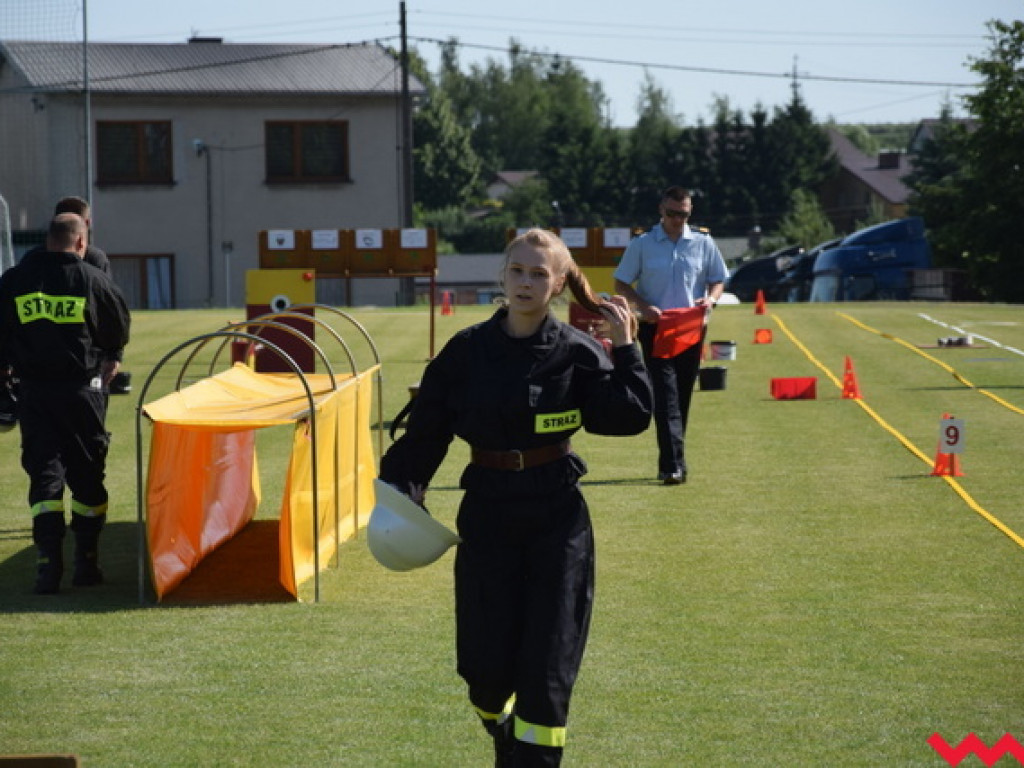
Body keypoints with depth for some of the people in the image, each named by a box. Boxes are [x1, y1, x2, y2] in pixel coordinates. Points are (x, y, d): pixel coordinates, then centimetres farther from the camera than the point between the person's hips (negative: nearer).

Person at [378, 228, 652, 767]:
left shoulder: (577, 353, -3)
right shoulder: (467, 351, -2)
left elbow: (630, 415, -13)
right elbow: (425, 433, 1)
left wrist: (625, 347, -13)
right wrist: (401, 492, -9)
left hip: (558, 521, -1)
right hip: (487, 517, 1)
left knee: (546, 664, -4)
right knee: (486, 663, 3)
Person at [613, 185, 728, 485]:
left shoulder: (703, 243, 6)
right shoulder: (641, 244, 1)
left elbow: (718, 280, 12)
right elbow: (621, 283, 4)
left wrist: (710, 298, -11)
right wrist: (643, 306, -13)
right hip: (655, 328, -3)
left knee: (683, 396, 7)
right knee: (665, 395, -13)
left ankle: (671, 464, 17)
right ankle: (673, 465, -21)